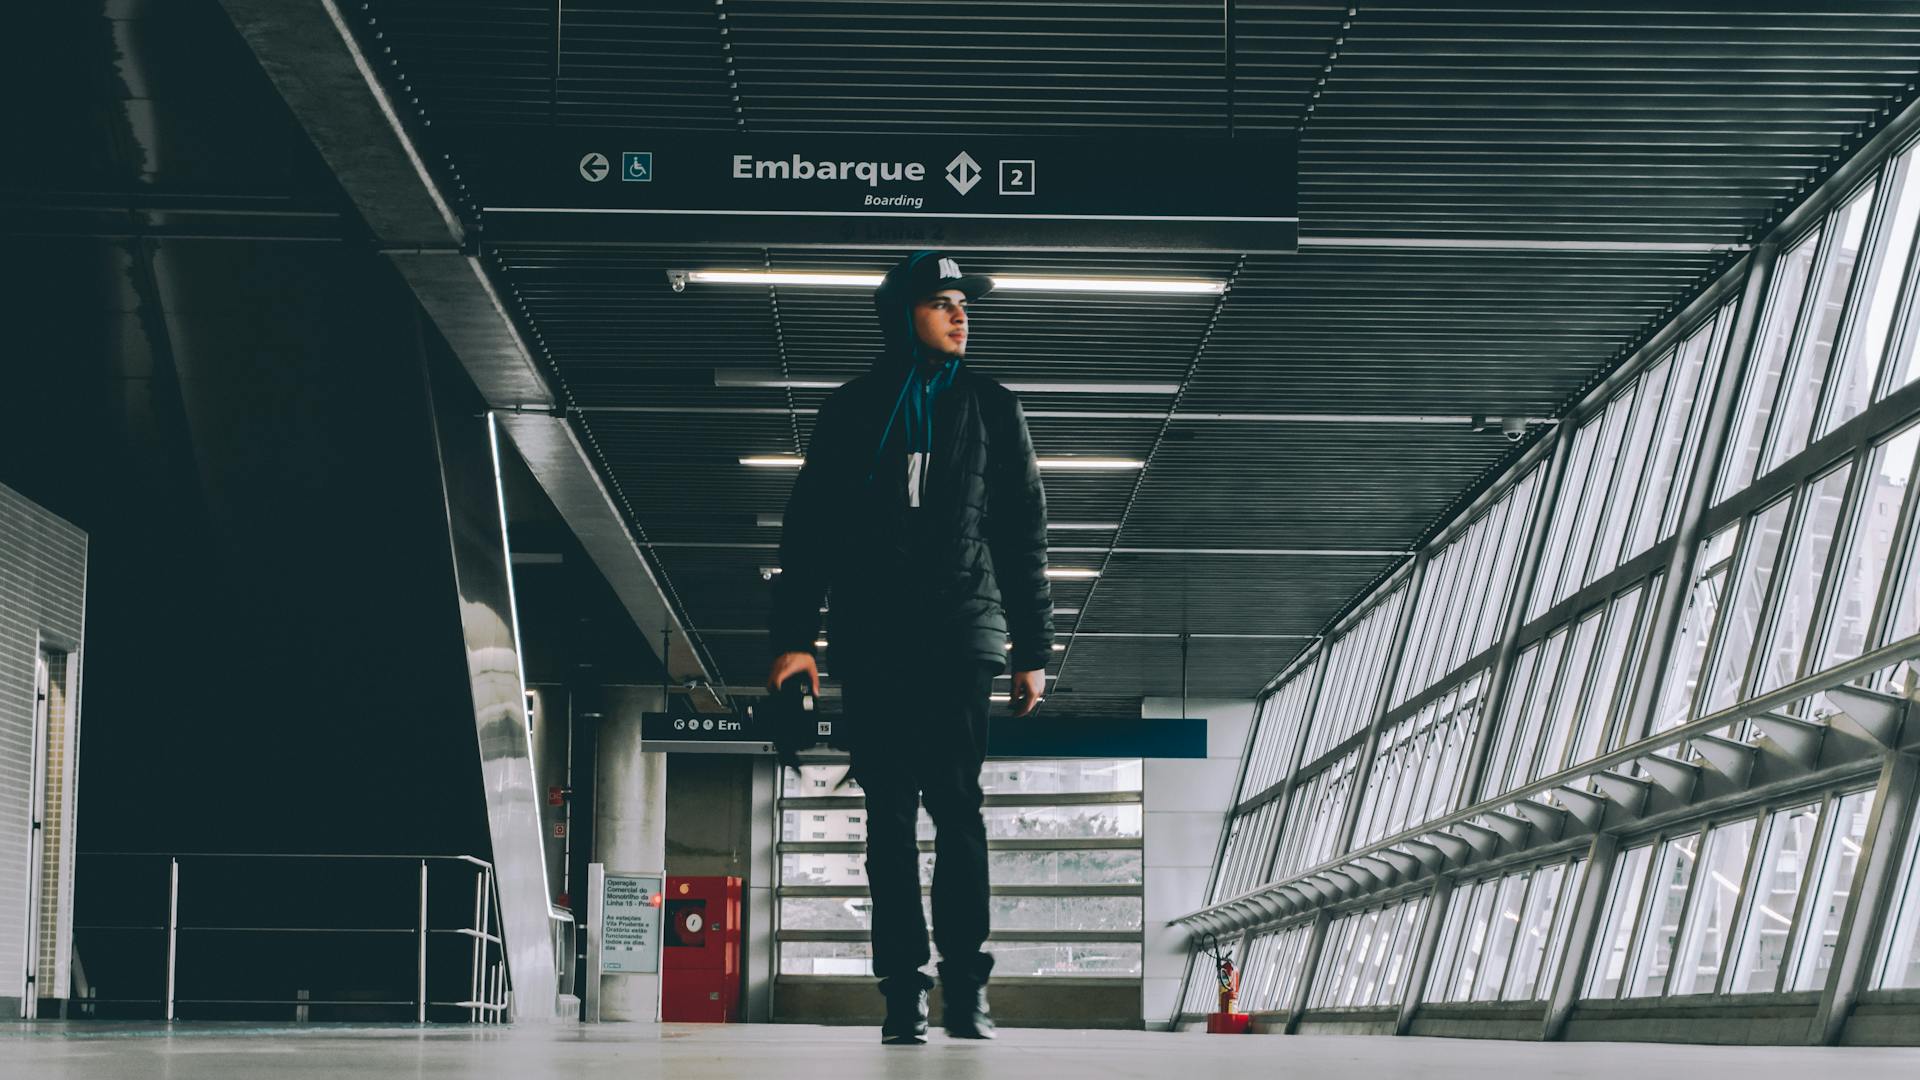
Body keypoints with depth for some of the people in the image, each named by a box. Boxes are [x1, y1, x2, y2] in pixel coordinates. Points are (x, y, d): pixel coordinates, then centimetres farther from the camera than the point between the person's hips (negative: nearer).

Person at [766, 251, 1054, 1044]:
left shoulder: (991, 409, 12)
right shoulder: (852, 411, 12)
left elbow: (1024, 535, 11)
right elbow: (807, 531, 11)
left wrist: (1032, 650, 5)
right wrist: (794, 636, 1)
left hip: (959, 637, -1)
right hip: (871, 643, 1)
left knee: (955, 803, -10)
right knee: (889, 814, -1)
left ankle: (965, 986, -9)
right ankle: (903, 992, 0)